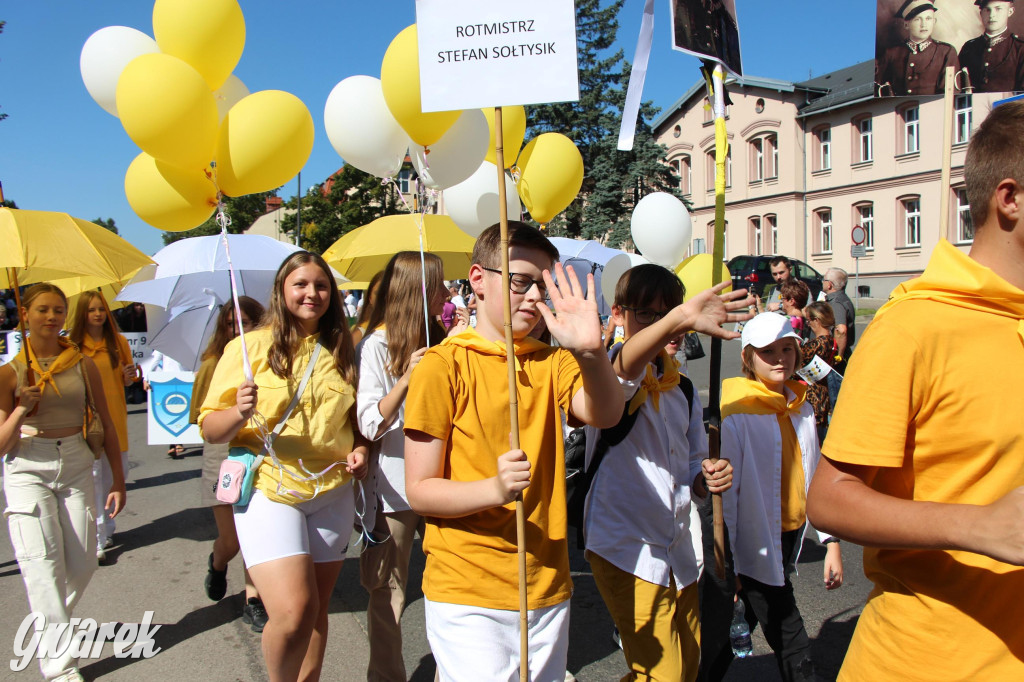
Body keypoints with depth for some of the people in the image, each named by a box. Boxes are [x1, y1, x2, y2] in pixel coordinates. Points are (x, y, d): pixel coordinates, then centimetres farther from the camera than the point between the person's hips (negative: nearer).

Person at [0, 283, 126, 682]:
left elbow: (106, 425, 8)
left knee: (83, 564, 4)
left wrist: (118, 480, 6)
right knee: (43, 562, -9)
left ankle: (51, 627, 34)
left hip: (76, 466, 2)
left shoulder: (83, 365, 3)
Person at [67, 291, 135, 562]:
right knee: (93, 477, -7)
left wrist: (130, 375, -6)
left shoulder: (119, 342, 7)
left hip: (115, 416, 3)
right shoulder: (72, 345, -2)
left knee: (115, 474, 9)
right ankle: (98, 541, -5)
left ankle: (107, 528, 26)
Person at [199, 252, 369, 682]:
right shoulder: (250, 347, -3)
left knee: (316, 610, 11)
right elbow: (209, 430, -3)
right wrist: (240, 413, -23)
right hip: (269, 489, -4)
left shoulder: (341, 352, 8)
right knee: (293, 611, -15)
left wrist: (358, 449, 1)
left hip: (332, 492, 4)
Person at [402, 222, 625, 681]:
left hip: (547, 588, 5)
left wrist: (591, 351, -32)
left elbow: (604, 414, -14)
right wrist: (494, 489, -27)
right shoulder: (443, 366, -8)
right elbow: (419, 491, -10)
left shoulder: (551, 362, 6)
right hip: (466, 595, -4)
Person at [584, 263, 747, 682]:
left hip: (680, 552, 7)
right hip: (627, 550, -7)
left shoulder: (683, 391, 11)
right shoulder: (611, 375, -10)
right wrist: (682, 318, -54)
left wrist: (708, 480, -5)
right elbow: (624, 367, -38)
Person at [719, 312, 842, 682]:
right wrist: (726, 563, -13)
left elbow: (814, 479, 12)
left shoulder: (802, 409, 6)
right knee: (792, 647, -1)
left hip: (791, 539, 7)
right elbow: (724, 492, -15)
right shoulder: (736, 414, -16)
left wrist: (831, 541, 8)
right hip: (756, 548, -6)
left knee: (737, 632, 18)